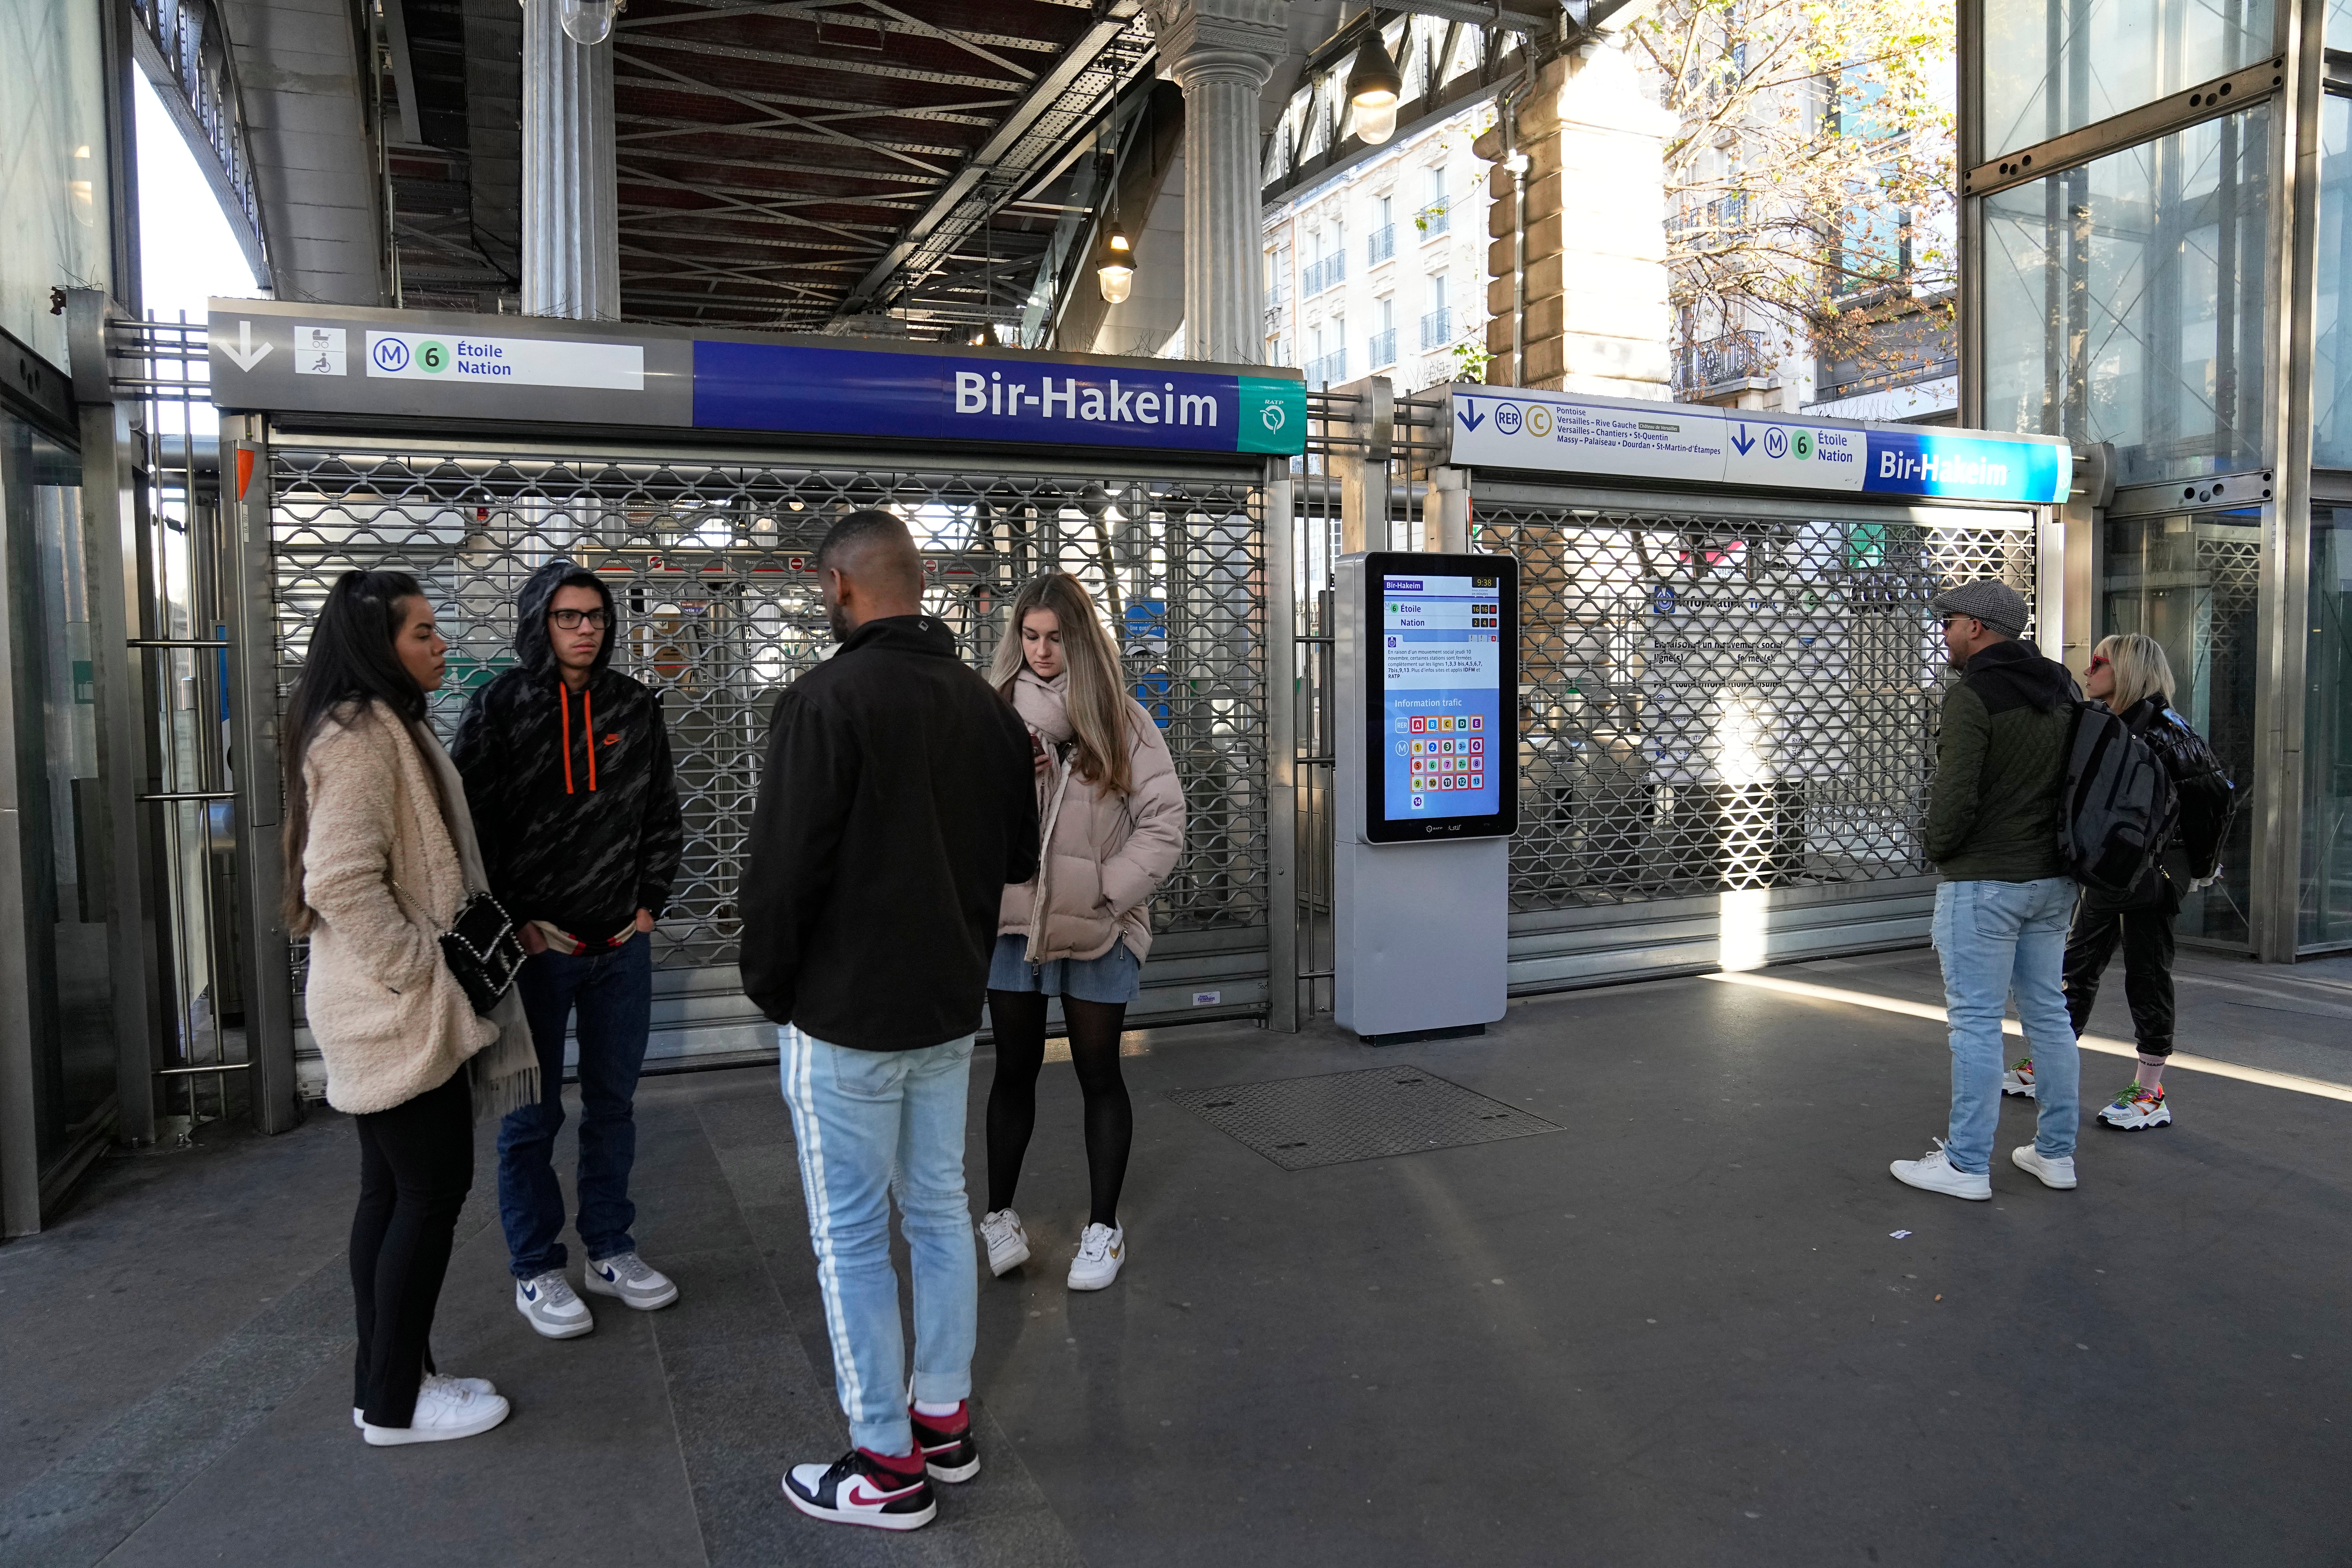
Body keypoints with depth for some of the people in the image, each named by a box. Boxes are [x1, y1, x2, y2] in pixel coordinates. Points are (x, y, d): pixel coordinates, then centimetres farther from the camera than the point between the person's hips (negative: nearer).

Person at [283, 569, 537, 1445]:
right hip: (401, 1013, -10)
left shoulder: (382, 729, 16)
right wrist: (420, 971, -18)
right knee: (434, 1189, -2)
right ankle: (394, 1403, 10)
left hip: (392, 1010, 10)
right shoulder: (363, 737, -18)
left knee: (392, 1191, 15)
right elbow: (342, 883, -25)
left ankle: (385, 1381, 26)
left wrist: (430, 965, 18)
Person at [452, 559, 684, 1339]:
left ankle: (610, 1250, 29)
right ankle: (536, 1272, 21)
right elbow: (470, 822, -8)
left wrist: (648, 904, 5)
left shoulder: (634, 706, 5)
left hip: (622, 944, 4)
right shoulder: (499, 705, -6)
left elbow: (663, 815, 12)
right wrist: (511, 925, -10)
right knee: (532, 1114, 7)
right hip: (534, 946, -4)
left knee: (614, 1101, 14)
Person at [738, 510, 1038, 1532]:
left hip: (845, 1014, -7)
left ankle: (888, 1466, 16)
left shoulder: (826, 699, -17)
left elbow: (781, 868, -18)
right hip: (950, 1005, 7)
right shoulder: (986, 703, 4)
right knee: (939, 1208, 18)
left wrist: (771, 988, -3)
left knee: (853, 1235, 5)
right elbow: (1019, 856, 11)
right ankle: (946, 1422, 30)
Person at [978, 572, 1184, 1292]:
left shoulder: (1124, 722, -2)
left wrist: (1106, 892, -13)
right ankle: (1000, 1214, 29)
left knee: (1099, 1075, 10)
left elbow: (1165, 823, -5)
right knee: (1015, 1070, 12)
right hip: (1012, 922, 1)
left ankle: (1105, 1227, 24)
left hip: (1097, 929, -1)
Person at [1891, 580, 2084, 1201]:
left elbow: (1955, 794, -20)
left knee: (1976, 1021, -2)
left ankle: (1967, 1163, 4)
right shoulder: (2062, 690, 9)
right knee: (2048, 1013, 14)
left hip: (1983, 881, -8)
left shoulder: (1972, 694, -15)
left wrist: (1938, 847, -3)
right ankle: (2055, 1152, 22)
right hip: (2053, 877, 8)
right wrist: (2051, 840, 16)